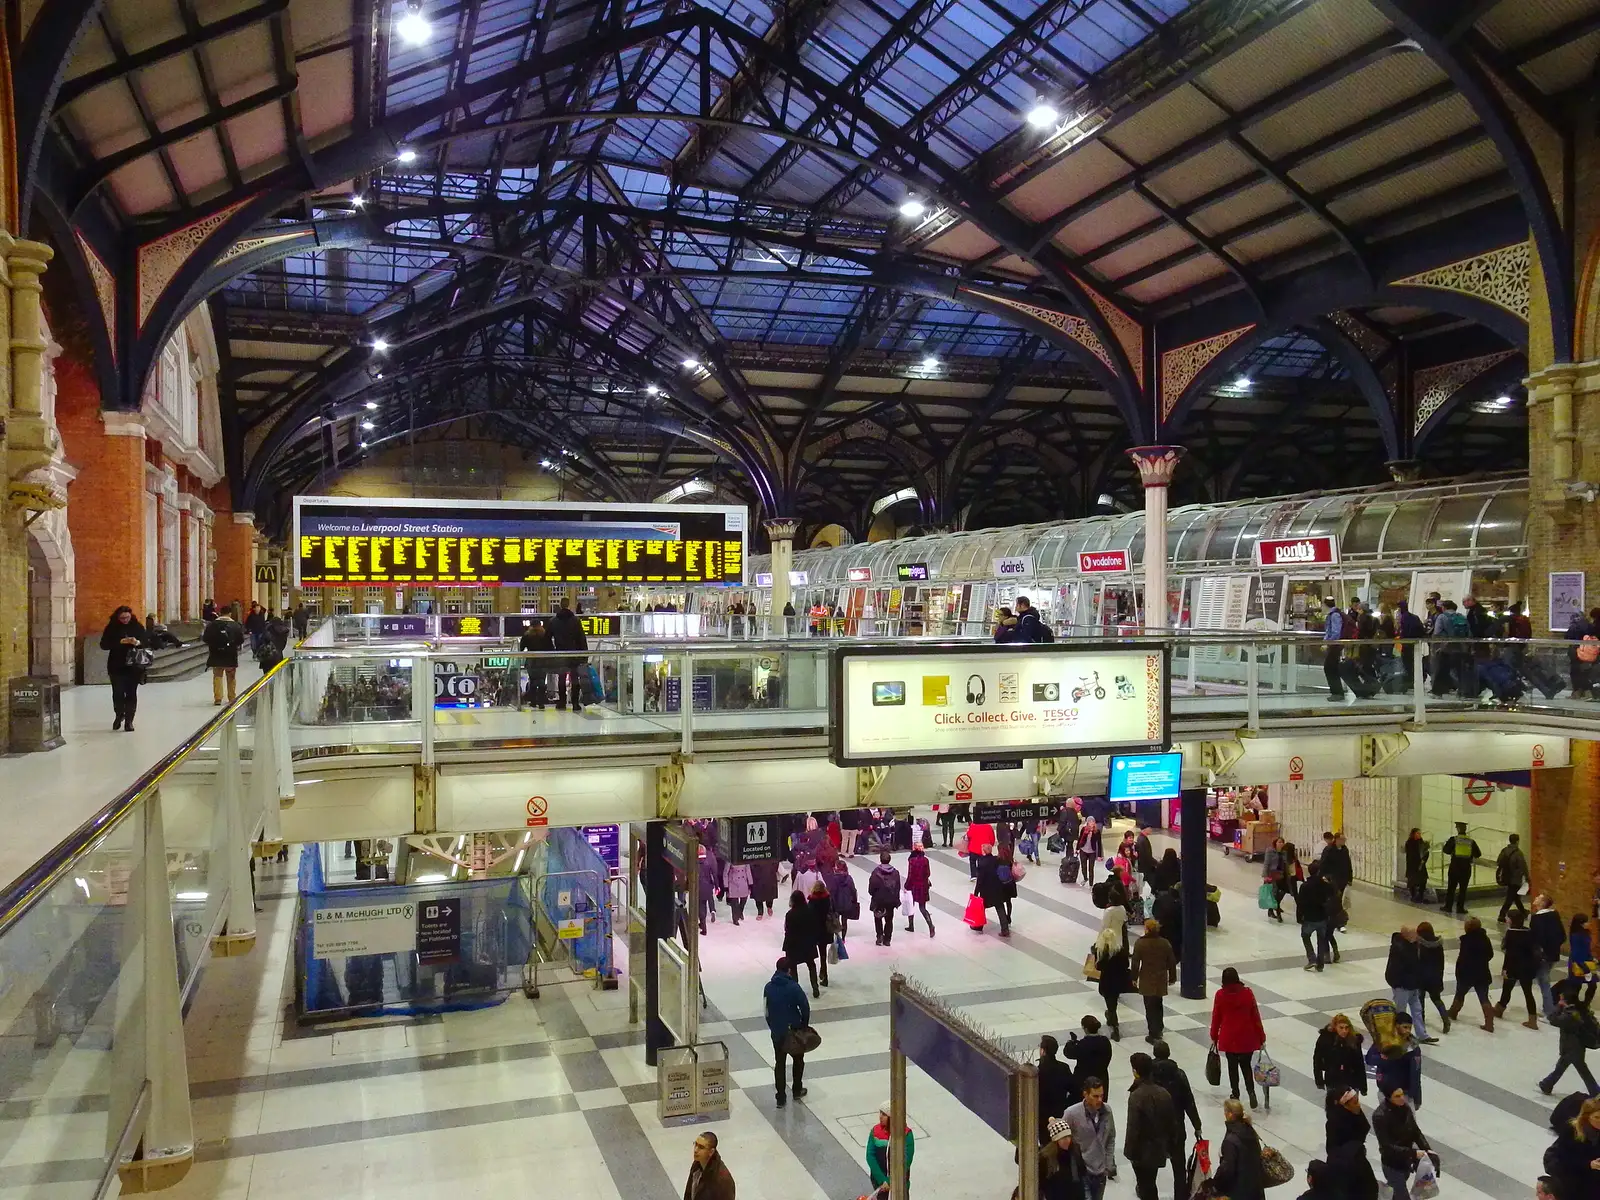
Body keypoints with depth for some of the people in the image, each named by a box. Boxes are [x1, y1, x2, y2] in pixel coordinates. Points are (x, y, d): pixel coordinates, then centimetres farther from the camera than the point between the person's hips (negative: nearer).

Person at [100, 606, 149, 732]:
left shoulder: (137, 626, 2)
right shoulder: (112, 627, -1)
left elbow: (147, 642, 4)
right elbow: (104, 645, -6)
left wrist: (138, 642, -18)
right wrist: (120, 642, -20)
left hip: (133, 666, 0)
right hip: (116, 666, 0)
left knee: (131, 693, 1)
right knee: (118, 692, 0)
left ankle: (129, 720, 9)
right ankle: (119, 715, 26)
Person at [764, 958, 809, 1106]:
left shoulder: (768, 987, -4)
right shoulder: (793, 987, -16)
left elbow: (767, 1011, 2)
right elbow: (805, 1007, -16)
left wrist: (772, 1027, 13)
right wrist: (804, 1025, 0)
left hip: (776, 1032, 3)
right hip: (794, 1030, -3)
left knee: (779, 1063, 11)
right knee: (798, 1060, 20)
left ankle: (781, 1098, 12)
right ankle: (797, 1090, 30)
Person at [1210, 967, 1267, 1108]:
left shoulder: (1220, 995, -10)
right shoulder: (1247, 993, -10)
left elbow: (1216, 1018, -2)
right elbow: (1256, 1016, -5)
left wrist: (1214, 1037, 11)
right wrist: (1262, 1037, 6)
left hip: (1228, 1038, -1)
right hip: (1247, 1038, 1)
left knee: (1232, 1066, 14)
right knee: (1246, 1065, 15)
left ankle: (1235, 1094, 21)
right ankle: (1251, 1091, -4)